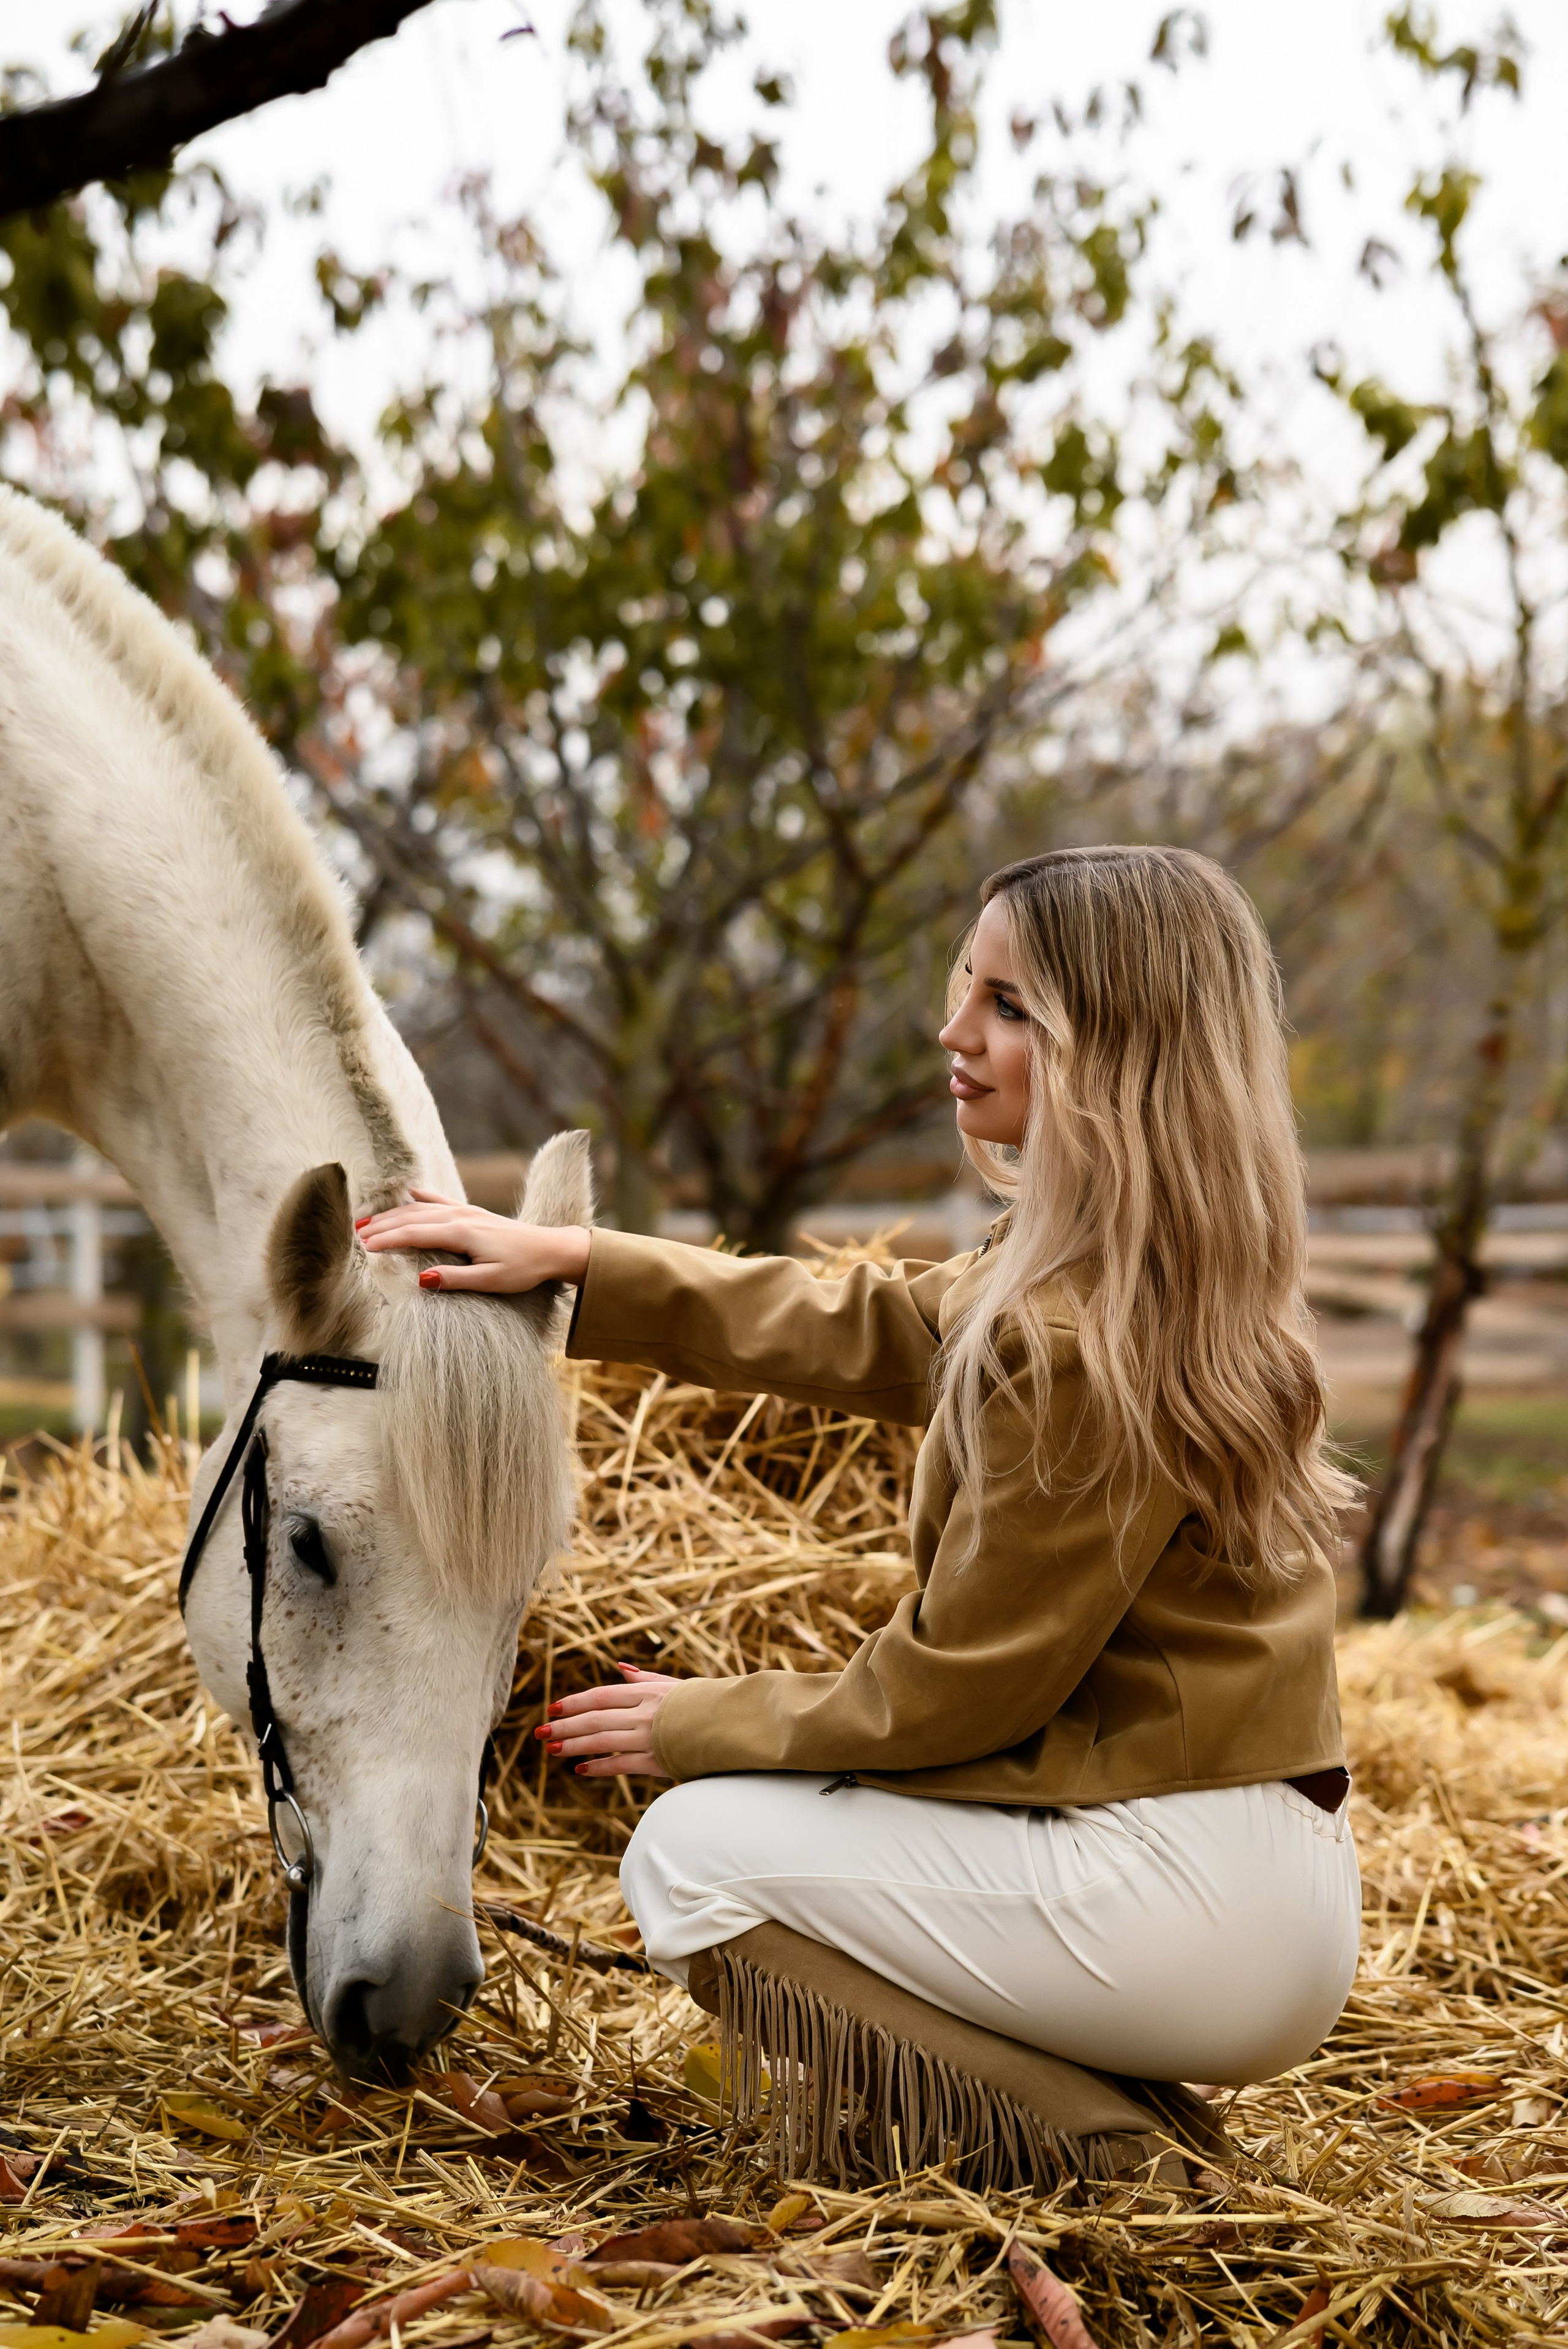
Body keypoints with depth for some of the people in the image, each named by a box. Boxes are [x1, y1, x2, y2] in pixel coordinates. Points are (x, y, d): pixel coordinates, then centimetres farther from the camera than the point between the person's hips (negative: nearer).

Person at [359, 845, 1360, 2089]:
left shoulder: (1087, 1335, -23)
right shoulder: (1112, 1274, 7)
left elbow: (958, 1691, -16)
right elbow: (860, 1331, 17)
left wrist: (696, 1723, -1)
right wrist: (570, 1262, 12)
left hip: (1192, 1910, -10)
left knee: (696, 1843, 3)